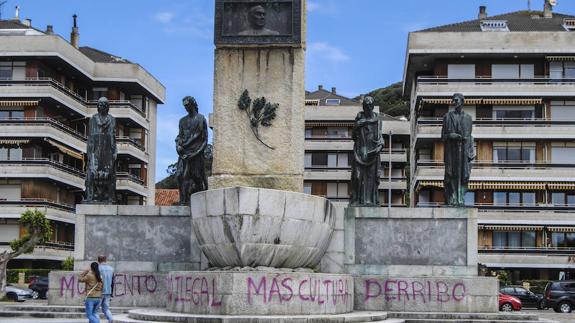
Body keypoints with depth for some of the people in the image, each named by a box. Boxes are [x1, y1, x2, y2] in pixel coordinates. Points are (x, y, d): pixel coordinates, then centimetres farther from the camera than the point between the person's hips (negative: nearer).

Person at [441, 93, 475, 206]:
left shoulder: (467, 118, 10)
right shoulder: (448, 116, 6)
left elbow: (469, 136, 10)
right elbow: (443, 135, 5)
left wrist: (470, 152, 3)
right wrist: (451, 136, -14)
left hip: (463, 149, 2)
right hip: (451, 149, -2)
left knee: (463, 174, -2)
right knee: (451, 173, -6)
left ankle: (461, 200, 1)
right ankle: (451, 200, -6)